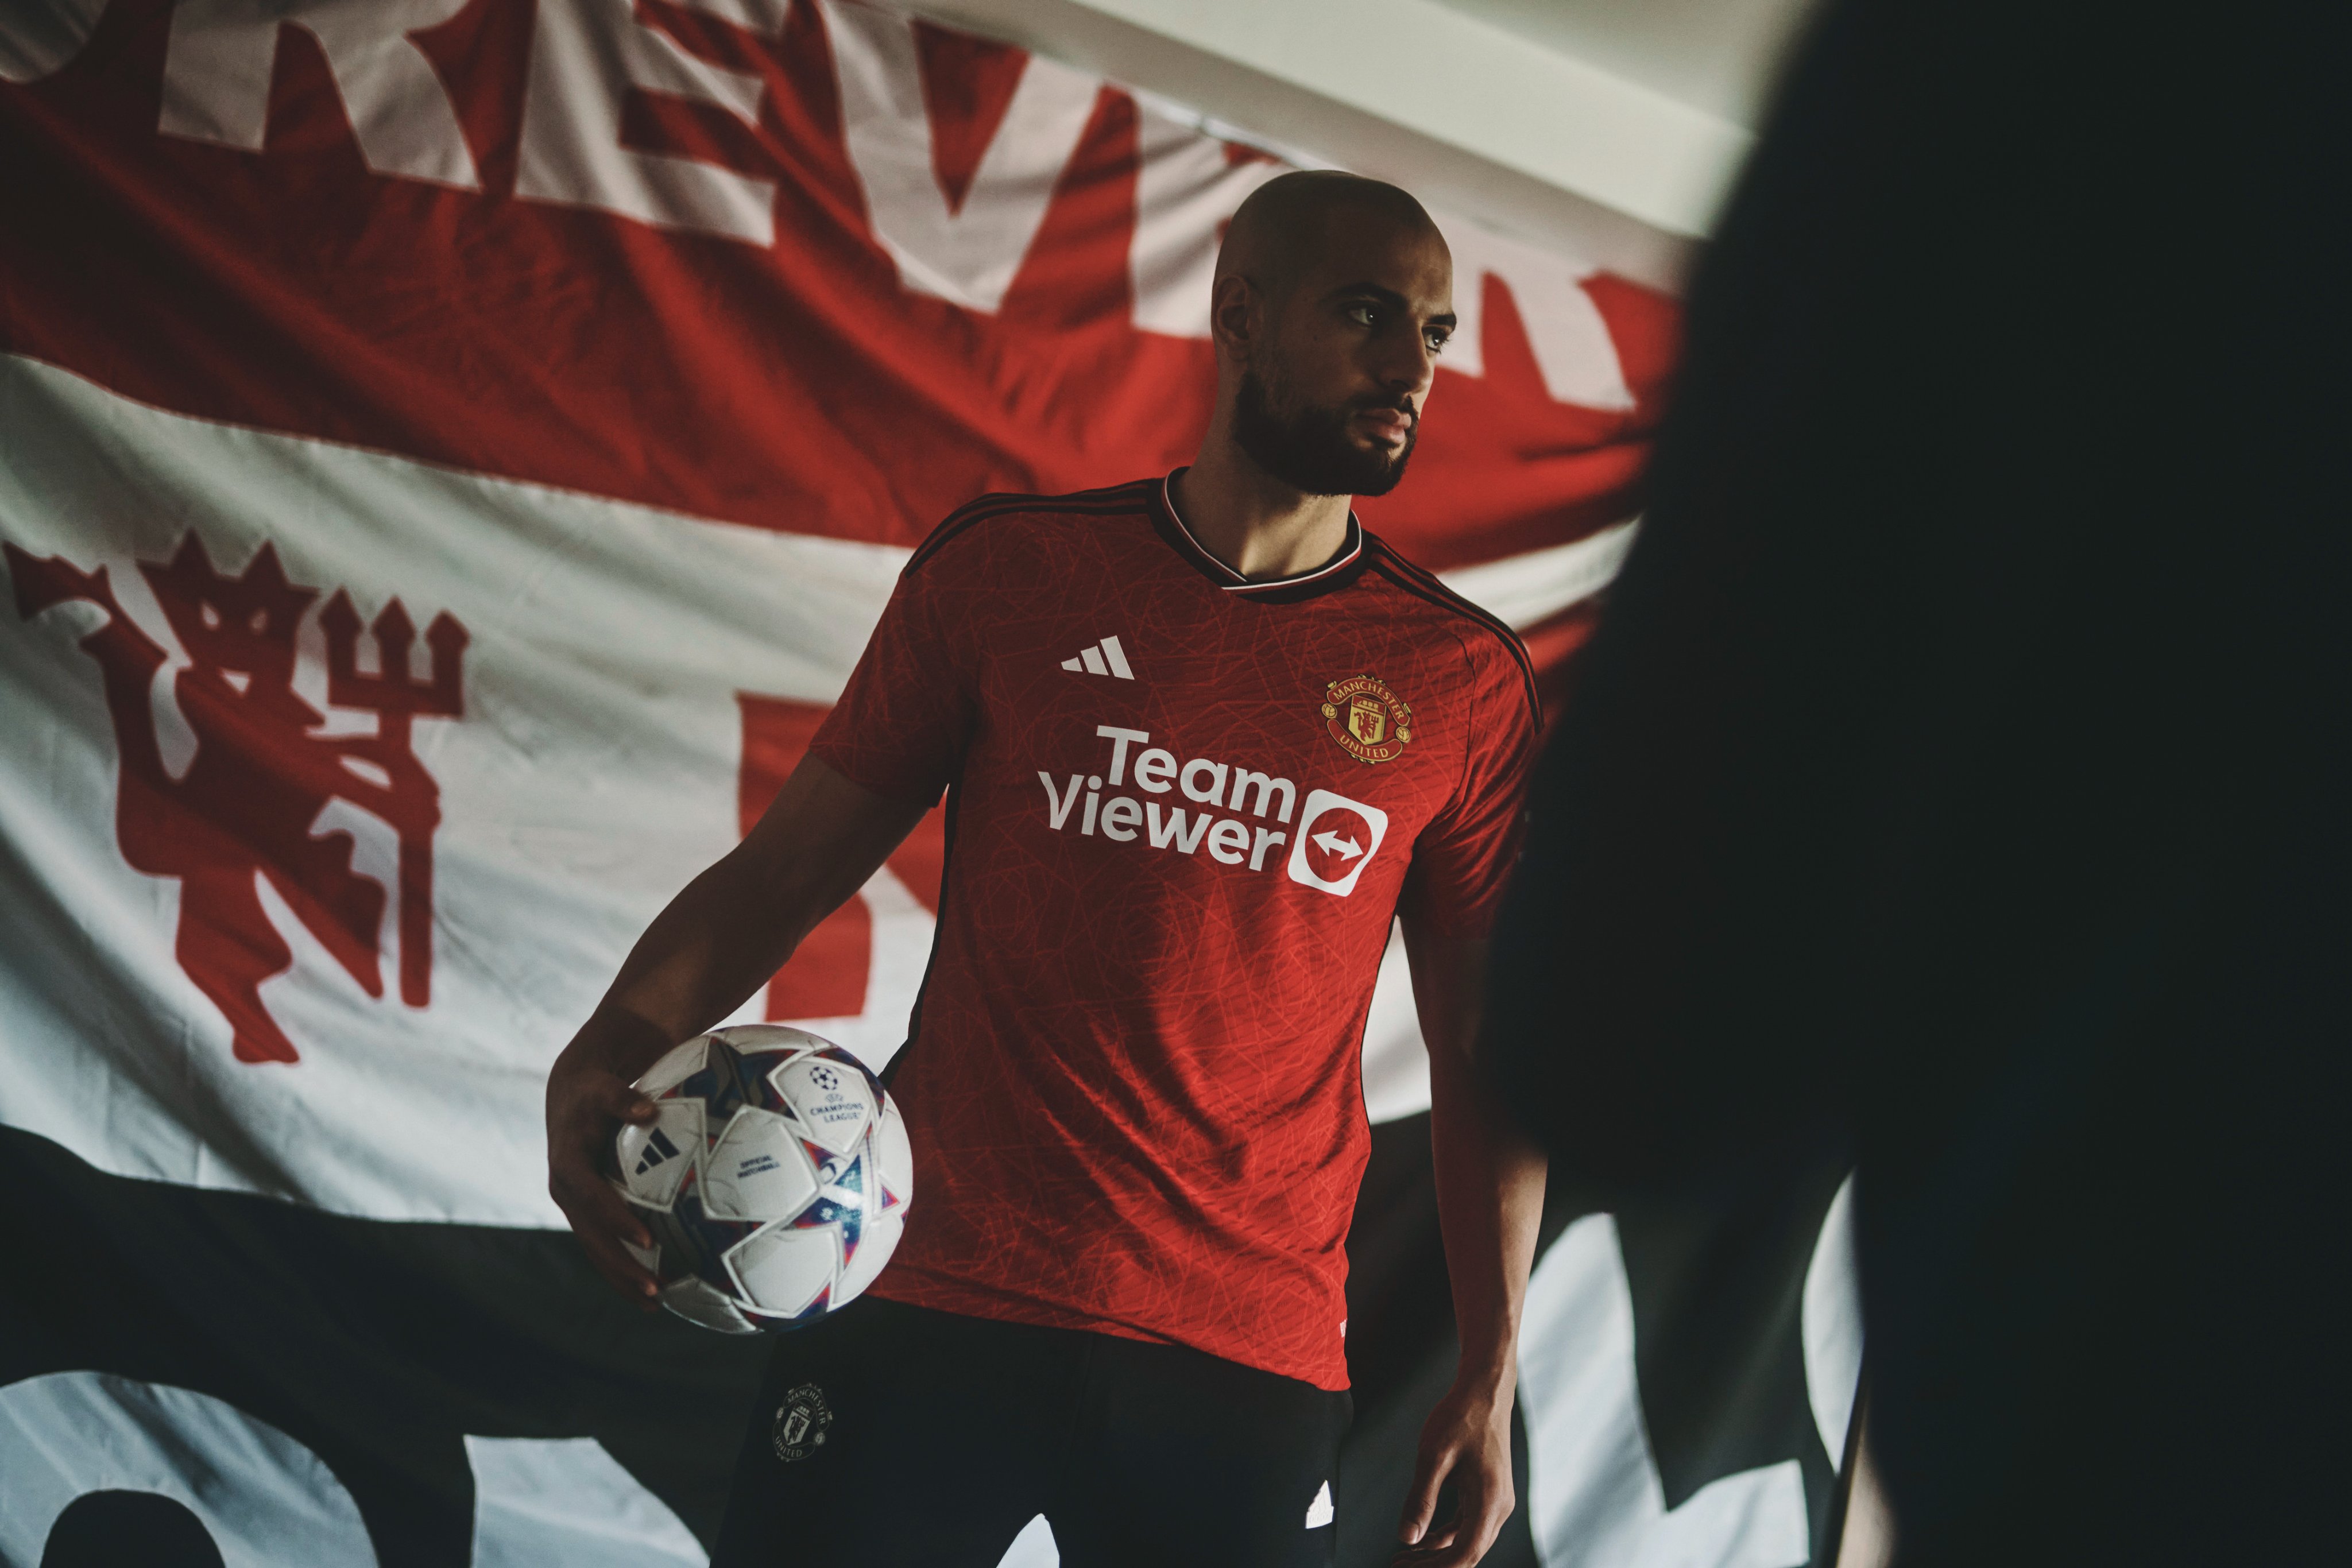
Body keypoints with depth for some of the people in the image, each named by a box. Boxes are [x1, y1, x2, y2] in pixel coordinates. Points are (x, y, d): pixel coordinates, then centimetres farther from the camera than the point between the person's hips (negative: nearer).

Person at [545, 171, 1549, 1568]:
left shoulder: (1465, 683, 7)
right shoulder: (1007, 567, 5)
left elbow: (1483, 1055, 10)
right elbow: (792, 863, 6)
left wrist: (1491, 1377, 5)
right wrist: (619, 1044, -11)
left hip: (1248, 1358, 1)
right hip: (933, 1296, 0)